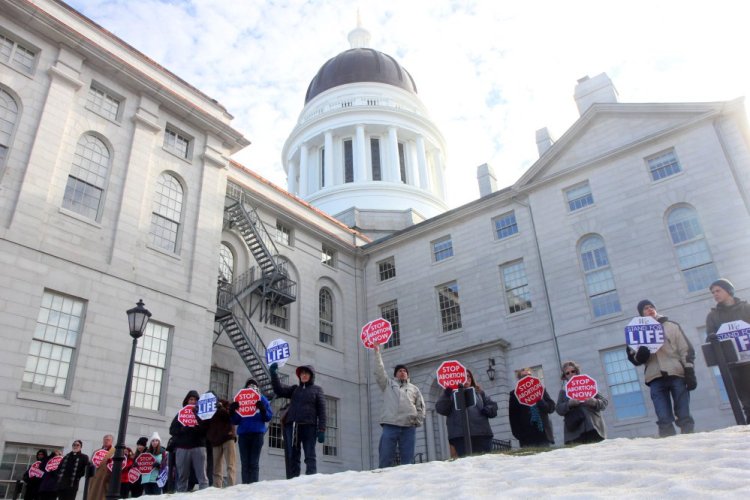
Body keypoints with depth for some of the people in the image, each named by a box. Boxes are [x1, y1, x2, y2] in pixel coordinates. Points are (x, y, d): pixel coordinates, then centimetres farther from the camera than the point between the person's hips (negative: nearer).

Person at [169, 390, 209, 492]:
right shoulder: (181, 414, 18)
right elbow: (172, 430, 9)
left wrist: (197, 428, -15)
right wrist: (184, 429, -9)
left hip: (198, 447, -2)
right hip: (182, 448, 2)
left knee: (202, 476, -8)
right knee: (182, 477, 2)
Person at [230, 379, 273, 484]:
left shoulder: (262, 399, 11)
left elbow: (268, 417, 2)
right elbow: (235, 421, 12)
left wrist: (262, 409, -17)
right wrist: (232, 411, -7)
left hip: (257, 433, -2)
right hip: (243, 434, 2)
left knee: (254, 463, -5)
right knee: (245, 463, -1)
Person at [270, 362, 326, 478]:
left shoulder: (317, 389, 10)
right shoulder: (294, 389, 19)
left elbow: (321, 411, 3)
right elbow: (279, 390, 4)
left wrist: (321, 429, -8)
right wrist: (274, 373, -8)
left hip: (309, 426, -3)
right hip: (291, 426, 3)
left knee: (310, 456, -3)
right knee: (292, 457, 1)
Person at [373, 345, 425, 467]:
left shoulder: (414, 388, 22)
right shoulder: (388, 384, 17)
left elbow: (420, 406, 20)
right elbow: (379, 371, 8)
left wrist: (418, 421, 5)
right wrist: (377, 353, 3)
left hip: (409, 427, 2)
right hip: (390, 425, -2)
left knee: (408, 459, 1)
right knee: (385, 458, -6)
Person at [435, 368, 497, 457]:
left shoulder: (479, 392, 23)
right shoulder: (452, 394, 12)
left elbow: (493, 406, 23)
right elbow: (440, 409, -2)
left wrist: (487, 410, 0)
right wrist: (446, 395, -18)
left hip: (482, 434, 3)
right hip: (460, 436, -3)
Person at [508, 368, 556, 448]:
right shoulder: (515, 394, 4)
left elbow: (551, 408, 8)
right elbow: (513, 417, 2)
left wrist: (539, 399, -9)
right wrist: (519, 435, -7)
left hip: (544, 435, 3)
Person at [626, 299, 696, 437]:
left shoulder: (671, 326, 15)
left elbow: (686, 350, 8)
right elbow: (634, 359, 10)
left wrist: (690, 372, -4)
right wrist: (640, 354, -14)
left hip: (677, 374, 0)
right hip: (655, 378, 0)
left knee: (684, 415, -1)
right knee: (664, 420, -5)